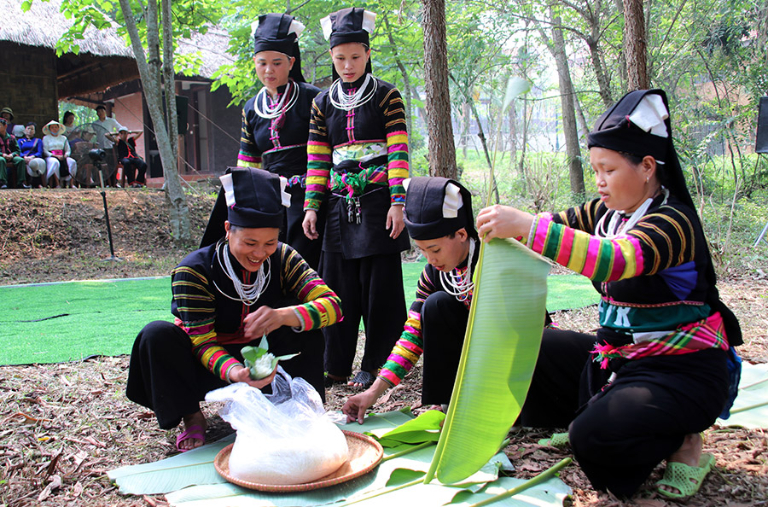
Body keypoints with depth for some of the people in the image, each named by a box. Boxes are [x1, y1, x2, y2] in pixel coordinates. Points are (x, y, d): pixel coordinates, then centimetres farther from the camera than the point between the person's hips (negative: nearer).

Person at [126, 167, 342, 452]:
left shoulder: (282, 259, -13)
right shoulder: (194, 270, -22)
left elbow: (332, 305, -23)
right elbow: (202, 341, -25)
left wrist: (284, 315, -45)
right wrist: (234, 372, -48)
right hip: (209, 367, -1)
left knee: (306, 327, -24)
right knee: (158, 335, -29)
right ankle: (191, 417, -11)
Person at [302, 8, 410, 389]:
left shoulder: (386, 96, 2)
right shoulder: (323, 103, 12)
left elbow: (398, 151, -5)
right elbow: (317, 159, 11)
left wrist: (398, 202, -14)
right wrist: (311, 205, 3)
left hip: (378, 202, -3)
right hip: (340, 205, 4)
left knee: (379, 283, -1)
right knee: (338, 283, 5)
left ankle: (376, 364, 11)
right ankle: (336, 364, 15)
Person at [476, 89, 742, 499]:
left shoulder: (673, 223, -24)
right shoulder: (606, 213, 4)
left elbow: (616, 259, -42)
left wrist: (526, 226, -49)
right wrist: (507, 225, -20)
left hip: (682, 371, -8)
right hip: (618, 355, 8)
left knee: (595, 437, -27)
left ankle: (680, 442, 2)